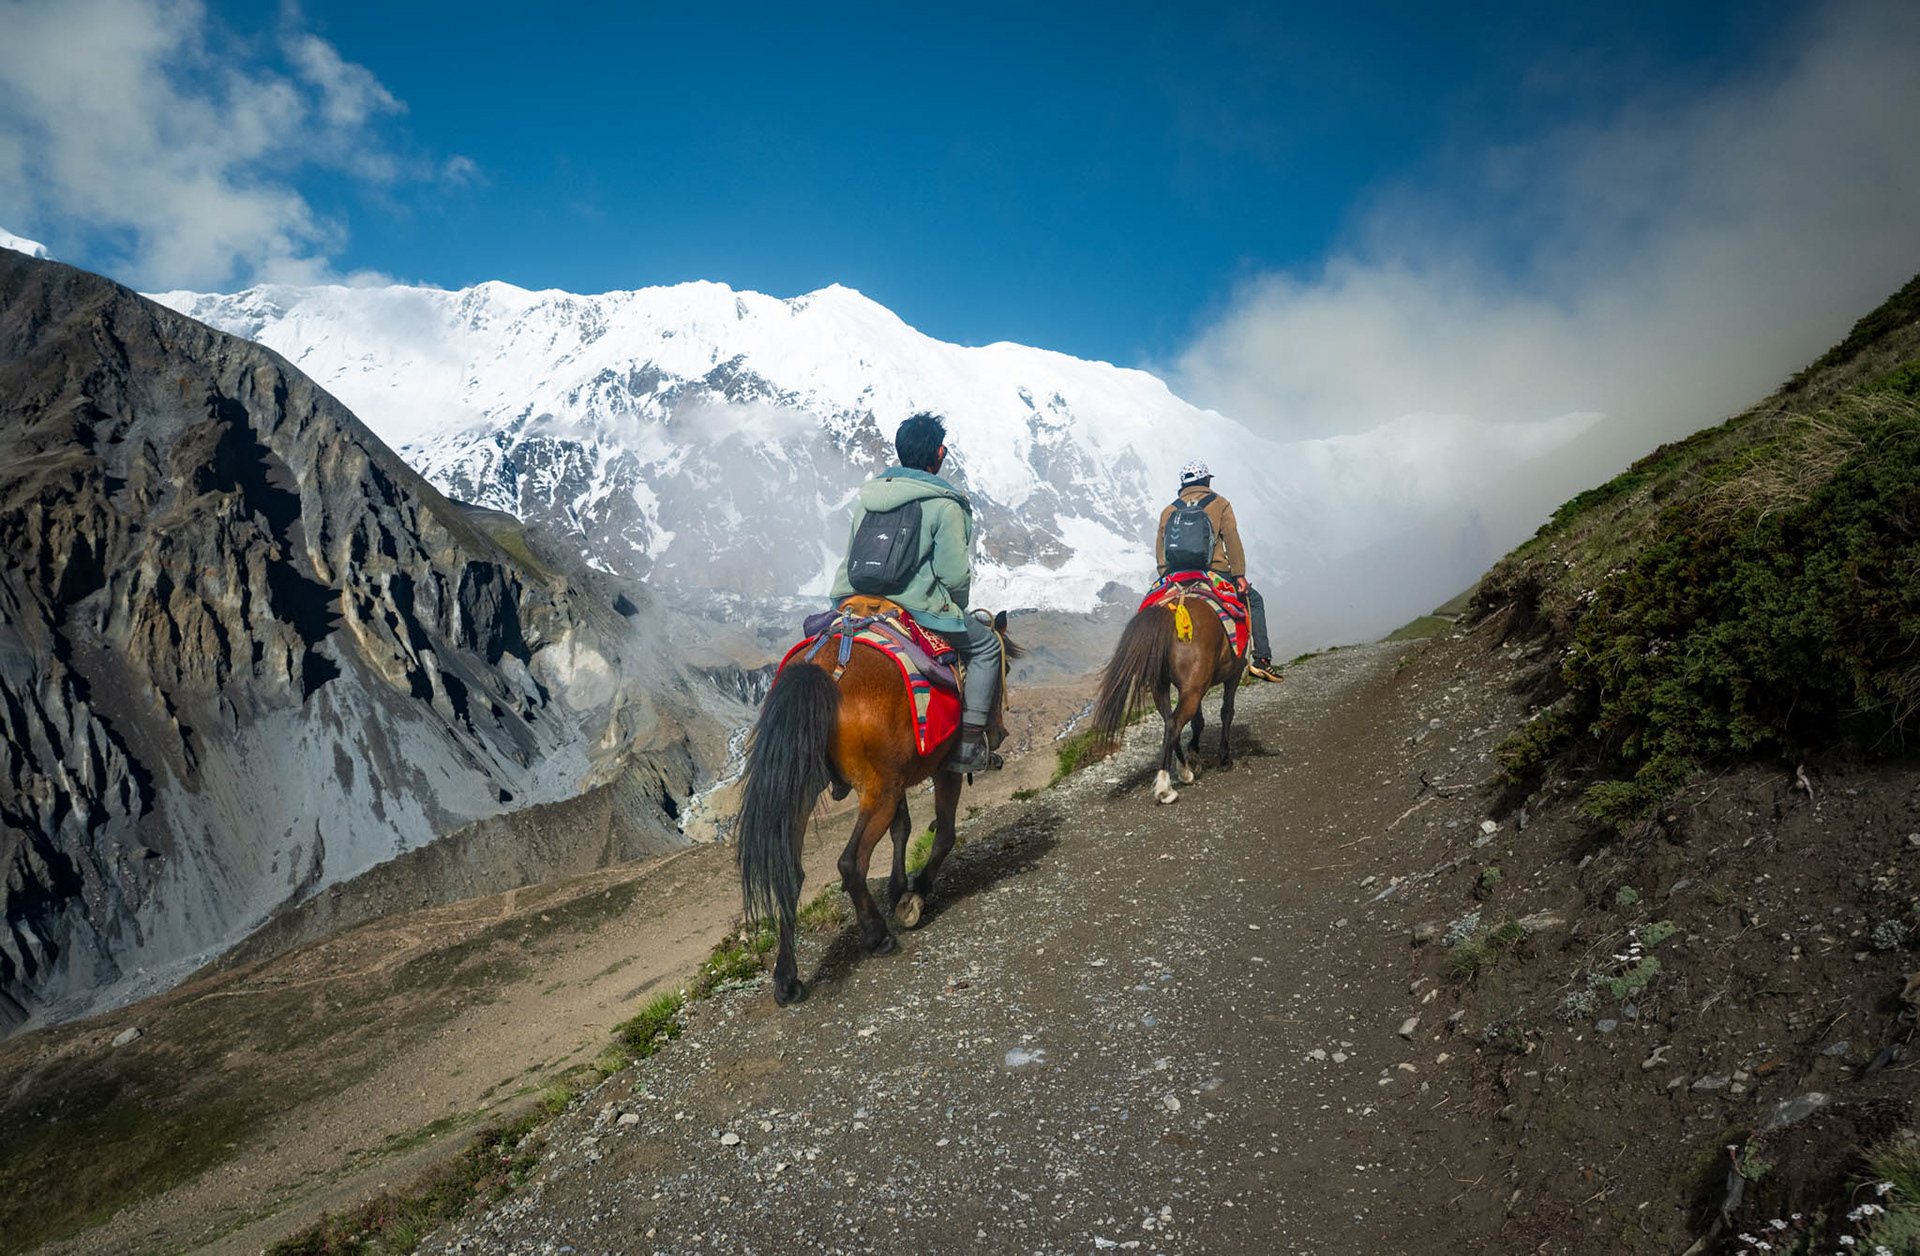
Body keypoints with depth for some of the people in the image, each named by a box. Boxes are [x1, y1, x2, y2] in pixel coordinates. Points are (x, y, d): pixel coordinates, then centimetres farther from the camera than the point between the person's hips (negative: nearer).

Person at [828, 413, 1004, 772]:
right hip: (919, 606, -6)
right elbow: (955, 575, -11)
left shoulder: (867, 495, 11)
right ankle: (970, 744, 7)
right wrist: (955, 612, 10)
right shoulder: (945, 505, -9)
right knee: (986, 646, 14)